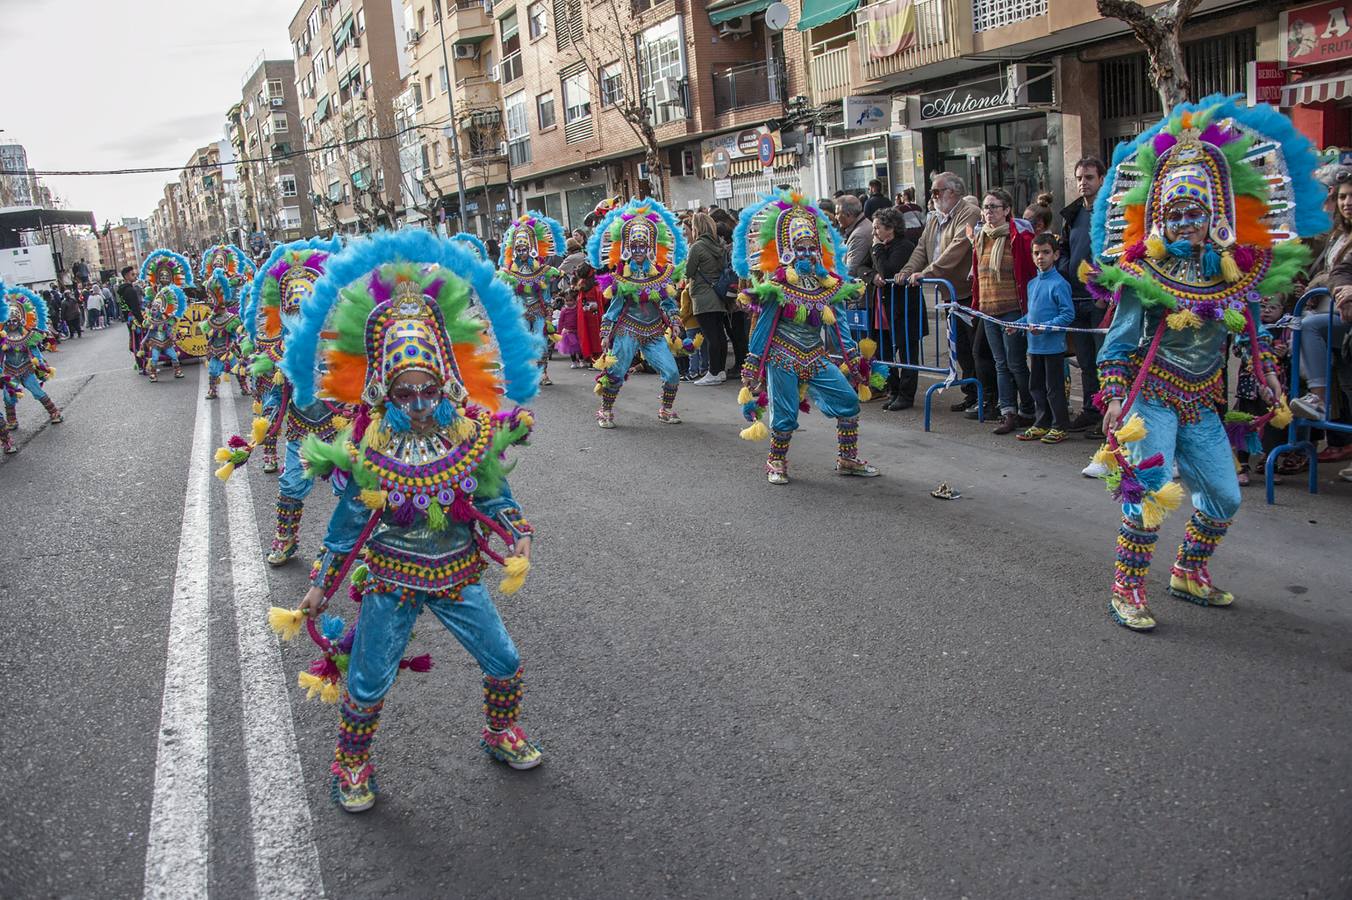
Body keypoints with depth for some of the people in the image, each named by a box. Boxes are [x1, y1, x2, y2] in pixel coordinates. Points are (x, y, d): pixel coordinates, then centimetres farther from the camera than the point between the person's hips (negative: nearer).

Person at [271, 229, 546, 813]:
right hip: (391, 583, -2)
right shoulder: (367, 452, -16)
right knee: (366, 684, 10)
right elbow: (348, 524, -4)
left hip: (460, 578, 2)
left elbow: (497, 502, 0)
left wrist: (515, 545, -18)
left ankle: (501, 732, 41)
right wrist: (319, 588, 1)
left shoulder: (474, 437, -12)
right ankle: (351, 765, 36)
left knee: (503, 664, 12)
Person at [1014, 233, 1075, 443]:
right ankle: (1042, 424, 26)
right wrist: (1018, 323, 7)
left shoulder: (1059, 284, -14)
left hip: (1053, 346, -8)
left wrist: (1045, 327, -24)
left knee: (1054, 387, 0)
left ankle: (1059, 427, 11)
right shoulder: (1032, 283, 10)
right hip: (1035, 346, 8)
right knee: (1036, 386, 15)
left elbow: (1068, 314, -17)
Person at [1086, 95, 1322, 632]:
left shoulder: (1233, 274, 2)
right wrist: (1115, 399, -17)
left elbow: (1253, 335, 17)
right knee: (1148, 491, -15)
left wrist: (1269, 382, 11)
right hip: (1152, 396, -6)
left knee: (1224, 496, 11)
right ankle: (1126, 590, -4)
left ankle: (1190, 574, 31)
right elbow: (1117, 344, -11)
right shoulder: (1143, 275, -13)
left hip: (1202, 403, 6)